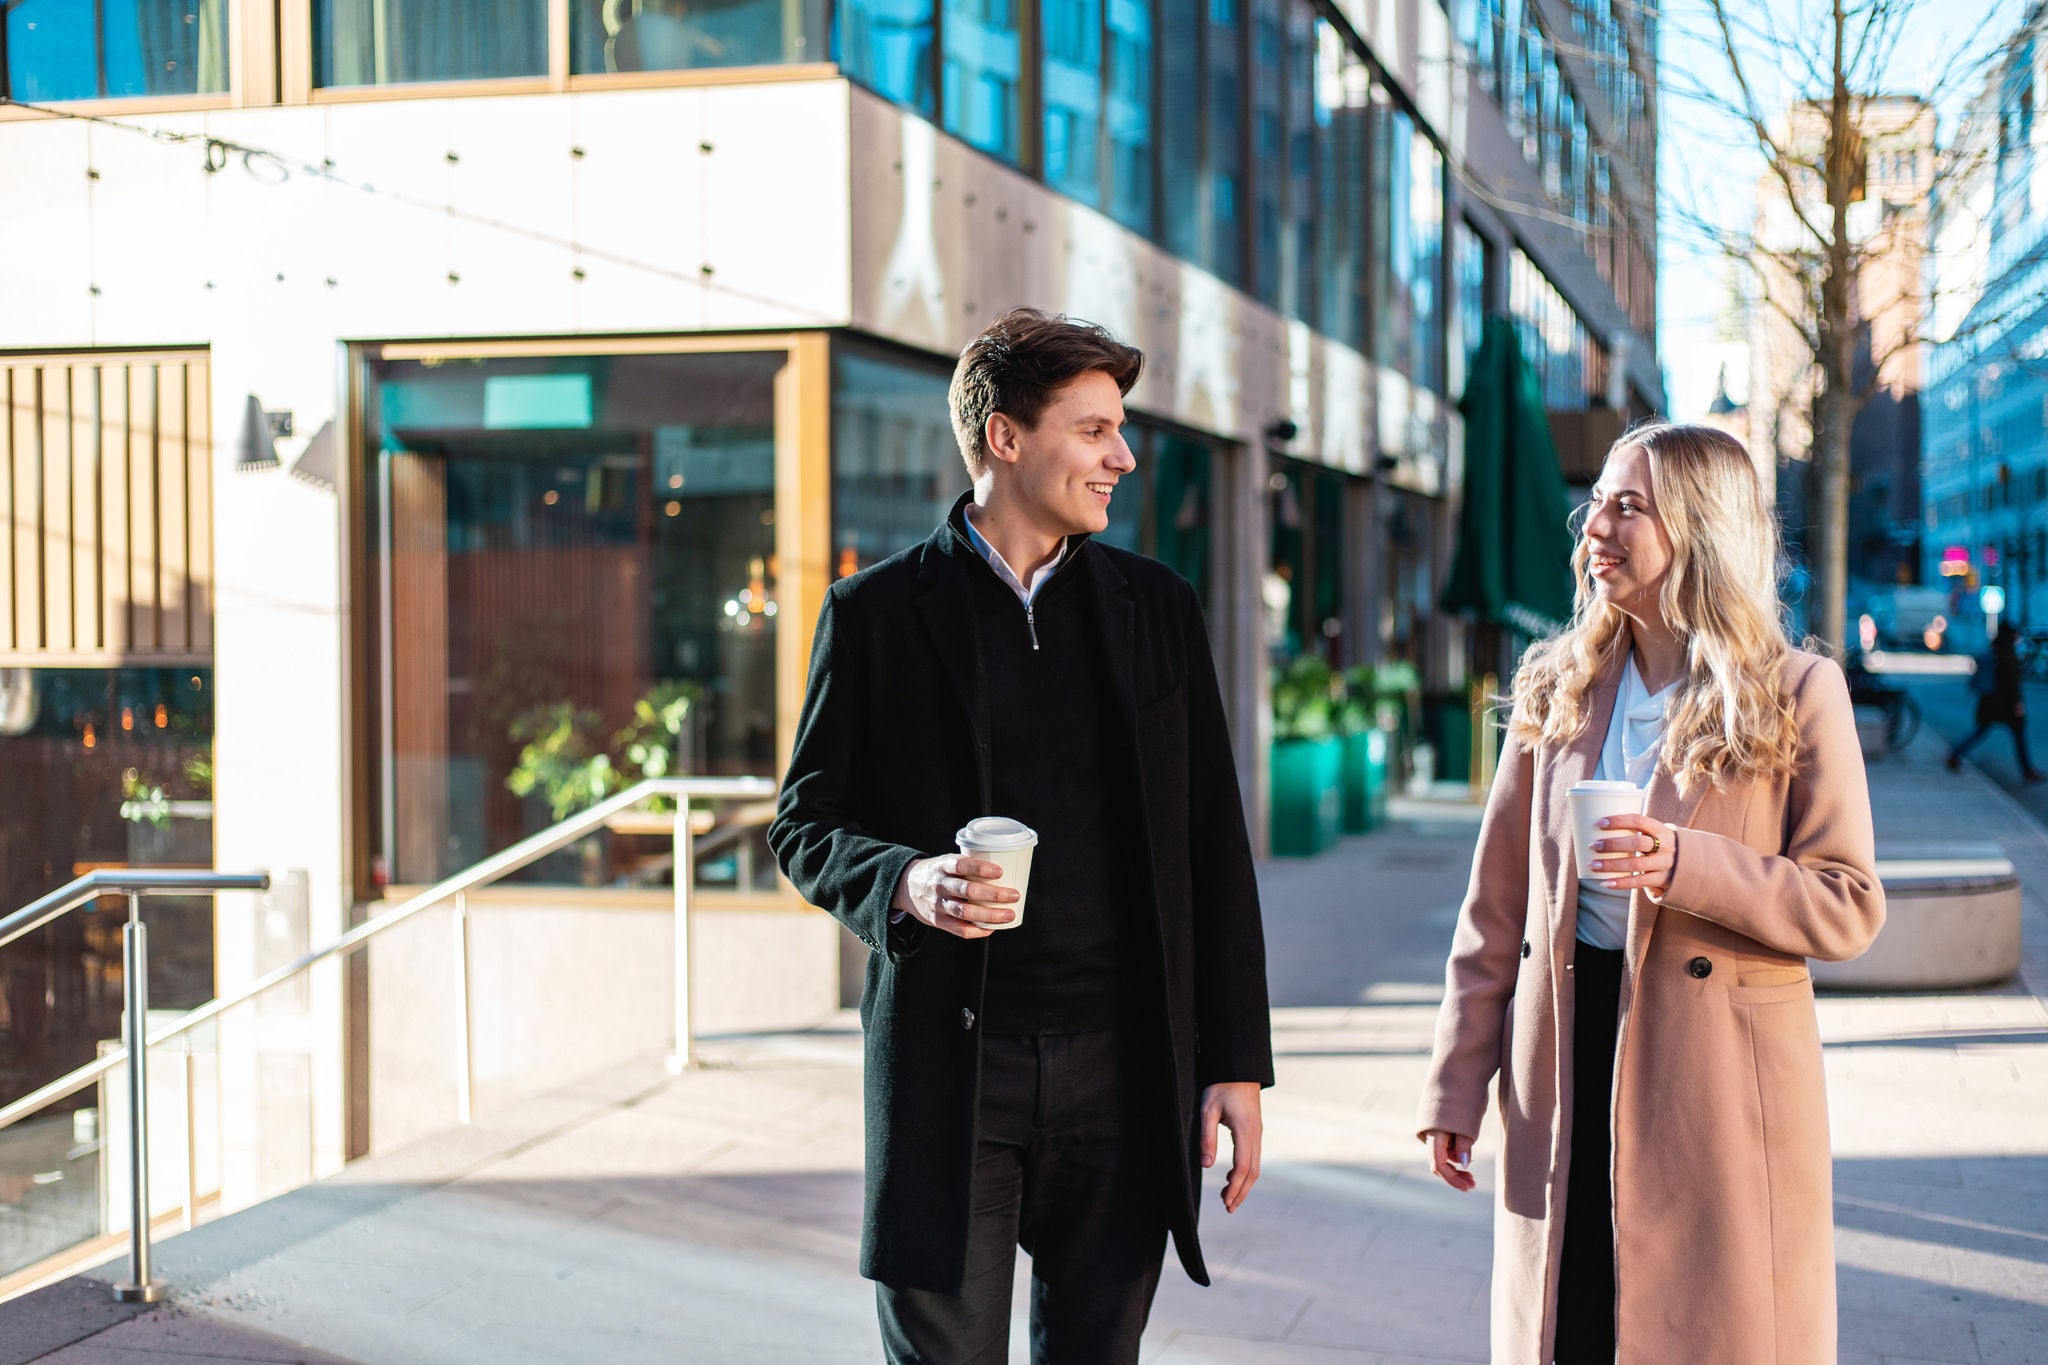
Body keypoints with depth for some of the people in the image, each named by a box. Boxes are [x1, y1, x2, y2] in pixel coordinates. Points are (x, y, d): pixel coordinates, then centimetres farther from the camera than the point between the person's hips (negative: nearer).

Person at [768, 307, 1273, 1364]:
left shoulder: (1156, 606, 9)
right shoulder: (877, 613, 1)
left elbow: (1213, 847, 9)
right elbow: (807, 825, 6)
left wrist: (1235, 1062, 3)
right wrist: (906, 883, -17)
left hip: (1123, 1069, 3)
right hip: (948, 1065, -2)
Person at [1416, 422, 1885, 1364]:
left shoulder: (1798, 695, -3)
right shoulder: (1555, 688, 7)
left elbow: (1850, 907, -6)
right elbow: (1496, 904, 9)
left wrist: (1686, 865, -21)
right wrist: (1455, 1085, 5)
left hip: (1720, 1080, -3)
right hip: (1567, 1061, 3)